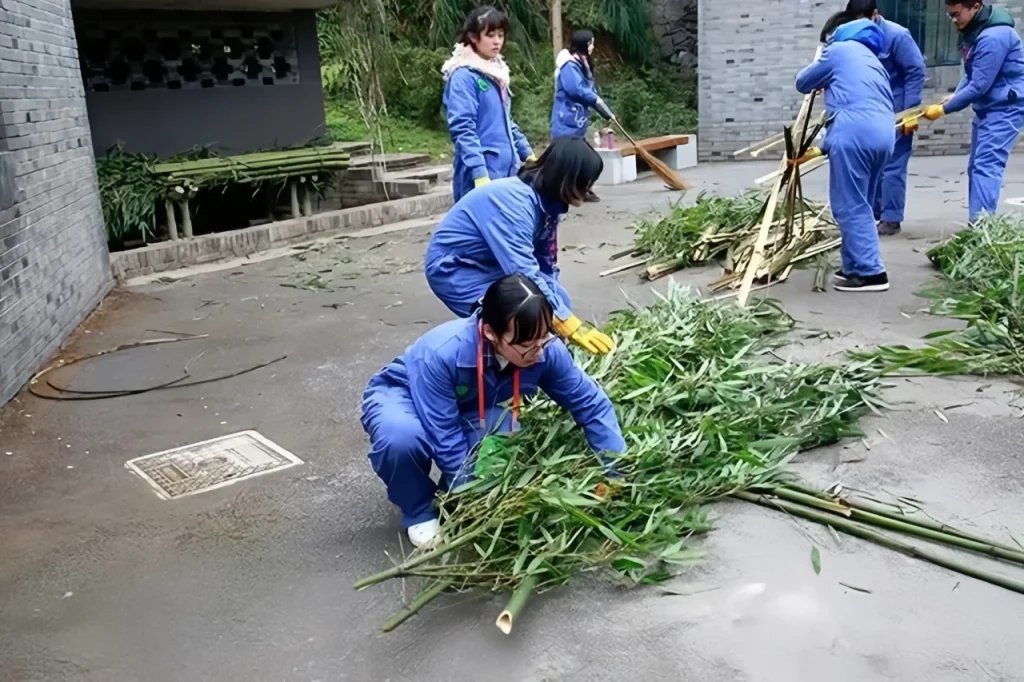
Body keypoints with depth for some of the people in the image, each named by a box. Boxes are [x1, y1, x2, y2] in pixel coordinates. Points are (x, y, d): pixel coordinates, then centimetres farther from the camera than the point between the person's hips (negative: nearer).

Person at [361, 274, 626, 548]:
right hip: (401, 395, -4)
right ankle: (421, 512, -7)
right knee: (400, 437, -39)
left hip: (469, 409, 4)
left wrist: (619, 469, -18)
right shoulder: (441, 353, -40)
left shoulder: (546, 350, -26)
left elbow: (590, 402, -14)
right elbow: (445, 437, -33)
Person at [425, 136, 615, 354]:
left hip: (490, 265, 9)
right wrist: (569, 325, -37)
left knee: (558, 301, -4)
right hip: (454, 269, -9)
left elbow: (545, 266, 2)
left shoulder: (545, 199, -4)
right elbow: (524, 275, -38)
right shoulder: (514, 201, -32)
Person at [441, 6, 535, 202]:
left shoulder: (497, 72, 16)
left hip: (508, 169, 8)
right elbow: (462, 129, -18)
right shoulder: (463, 77, -9)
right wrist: (479, 173, -25)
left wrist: (527, 154, 23)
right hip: (482, 174, -8)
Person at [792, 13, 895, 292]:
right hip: (883, 133, 8)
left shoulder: (838, 50, 12)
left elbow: (803, 83, 21)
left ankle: (870, 272, -7)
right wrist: (819, 150, 33)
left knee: (849, 207, -4)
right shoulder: (870, 58, 34)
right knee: (860, 205, 16)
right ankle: (858, 266, 20)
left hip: (855, 133, -8)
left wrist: (823, 82, 45)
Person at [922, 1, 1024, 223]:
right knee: (976, 167, 10)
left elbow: (978, 86, -23)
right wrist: (954, 97, -2)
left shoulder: (993, 37, -22)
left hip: (1005, 108, -10)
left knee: (986, 165, -17)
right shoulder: (973, 31, 9)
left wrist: (943, 109, -17)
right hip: (987, 108, 10)